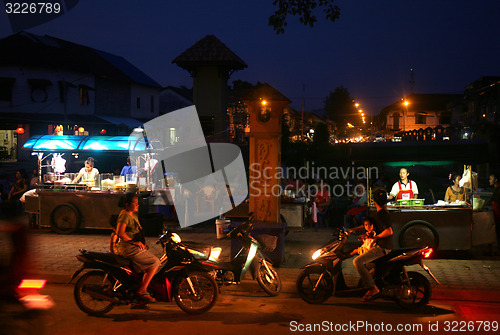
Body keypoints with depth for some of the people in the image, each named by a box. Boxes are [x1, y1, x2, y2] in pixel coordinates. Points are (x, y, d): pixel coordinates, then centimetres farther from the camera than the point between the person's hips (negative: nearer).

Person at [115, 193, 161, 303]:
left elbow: (138, 229, 31)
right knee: (155, 263, -13)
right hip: (128, 248, -10)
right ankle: (142, 290, -11)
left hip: (135, 246, 10)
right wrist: (134, 241, -20)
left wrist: (143, 242, 16)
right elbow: (120, 233, -26)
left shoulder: (134, 214, 18)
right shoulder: (124, 215, -14)